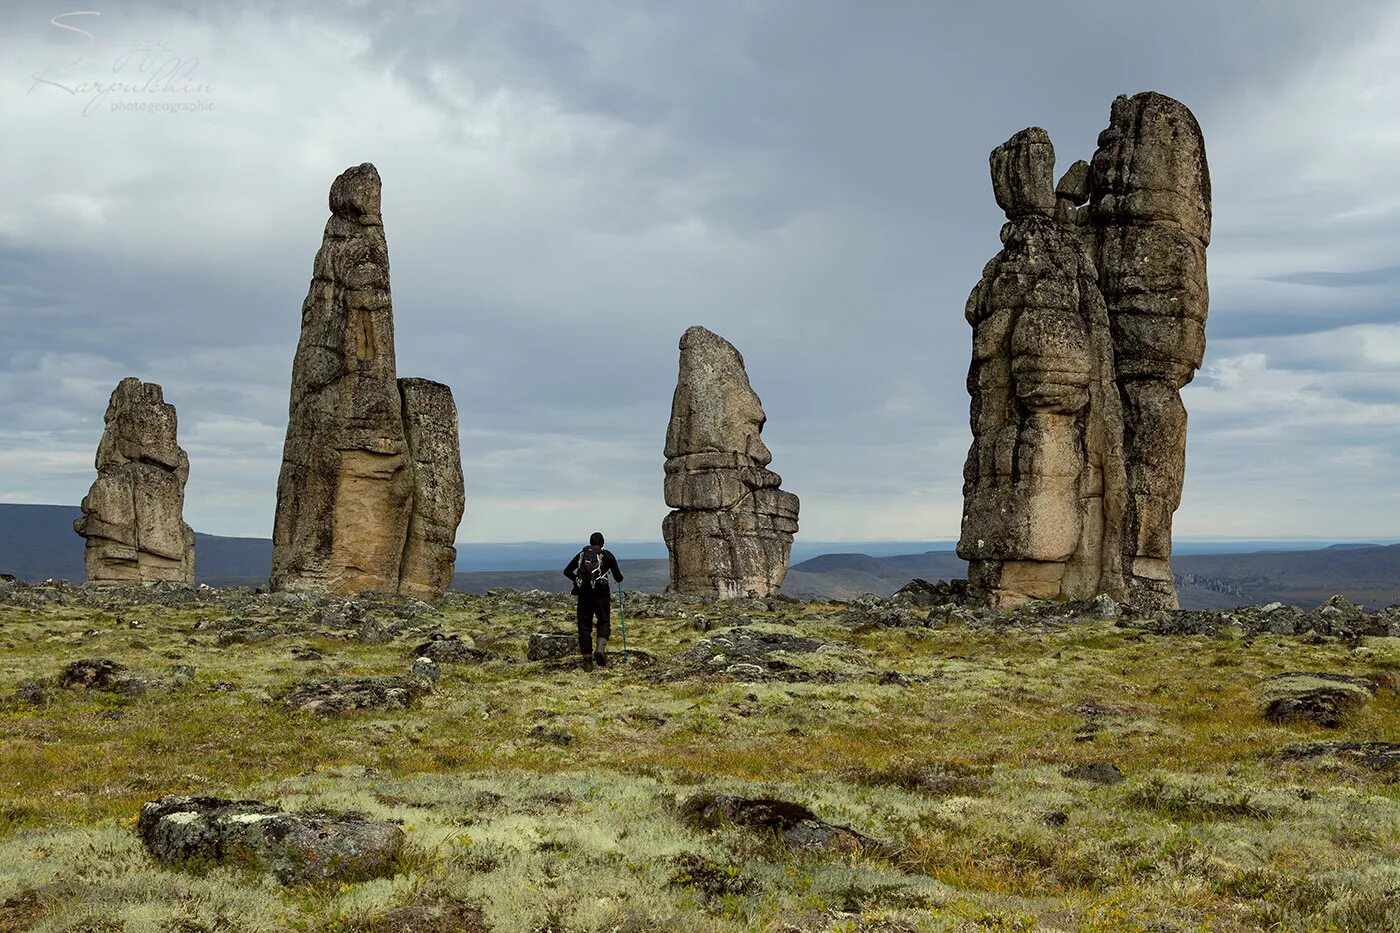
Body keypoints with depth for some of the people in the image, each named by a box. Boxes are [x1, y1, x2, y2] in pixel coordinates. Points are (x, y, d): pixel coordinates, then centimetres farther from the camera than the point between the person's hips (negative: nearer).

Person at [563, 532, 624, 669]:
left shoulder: (582, 554, 14)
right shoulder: (607, 554, 9)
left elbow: (567, 571, 8)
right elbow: (618, 577, 7)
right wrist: (620, 575, 30)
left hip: (583, 592, 2)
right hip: (601, 592, -2)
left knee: (584, 625, 7)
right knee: (604, 621, 11)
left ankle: (587, 658, 5)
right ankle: (601, 649, -13)